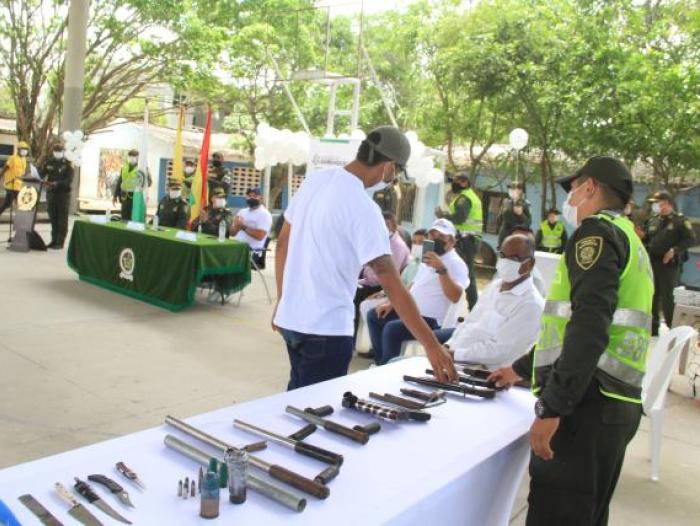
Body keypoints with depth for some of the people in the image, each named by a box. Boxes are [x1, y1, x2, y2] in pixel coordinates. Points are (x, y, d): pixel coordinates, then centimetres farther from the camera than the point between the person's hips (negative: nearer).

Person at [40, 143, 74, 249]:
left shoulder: (67, 164, -3)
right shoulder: (49, 163, 10)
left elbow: (69, 180, -13)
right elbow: (41, 174, 6)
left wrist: (57, 183, -27)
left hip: (63, 194, -4)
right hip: (51, 193, 4)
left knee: (62, 219, -1)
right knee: (53, 218, 10)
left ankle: (60, 242, 3)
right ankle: (54, 240, 19)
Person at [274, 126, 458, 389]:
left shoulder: (315, 180, 3)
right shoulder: (363, 209, -19)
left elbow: (283, 243, 10)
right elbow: (393, 285, -22)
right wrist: (432, 345, -19)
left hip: (291, 317, 8)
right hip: (325, 328, -8)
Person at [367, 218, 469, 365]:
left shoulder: (457, 263, -11)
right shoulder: (428, 258, 17)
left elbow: (455, 297, -26)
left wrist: (441, 269, -34)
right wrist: (391, 303, 13)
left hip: (430, 319, -10)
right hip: (411, 310, 10)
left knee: (391, 328, -29)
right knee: (373, 316, 9)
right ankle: (381, 362, 13)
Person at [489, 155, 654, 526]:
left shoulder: (598, 231, -6)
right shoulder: (628, 239, 25)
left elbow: (590, 326, -21)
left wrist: (550, 408, -23)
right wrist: (521, 369, 36)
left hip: (586, 402, -10)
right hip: (616, 404, 10)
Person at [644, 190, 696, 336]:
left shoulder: (680, 220, -3)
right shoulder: (653, 220, 11)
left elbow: (691, 240, -8)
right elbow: (645, 238, 18)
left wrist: (674, 250, -17)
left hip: (669, 264, -6)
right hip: (652, 262, 6)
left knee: (667, 297, -5)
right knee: (652, 295, 11)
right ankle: (653, 327, 22)